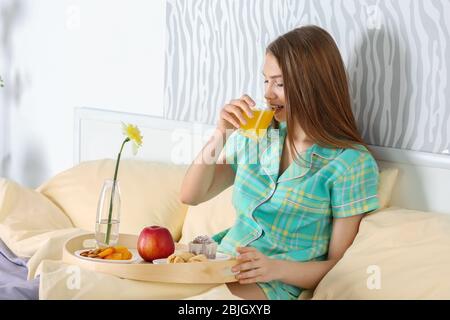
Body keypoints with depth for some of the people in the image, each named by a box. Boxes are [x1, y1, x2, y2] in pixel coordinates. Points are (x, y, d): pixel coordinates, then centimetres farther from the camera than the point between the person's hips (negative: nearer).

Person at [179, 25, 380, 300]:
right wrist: (220, 134, -3)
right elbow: (191, 196, 11)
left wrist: (277, 268, -24)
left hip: (275, 285, -5)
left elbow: (340, 264, -6)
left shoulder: (352, 162, -7)